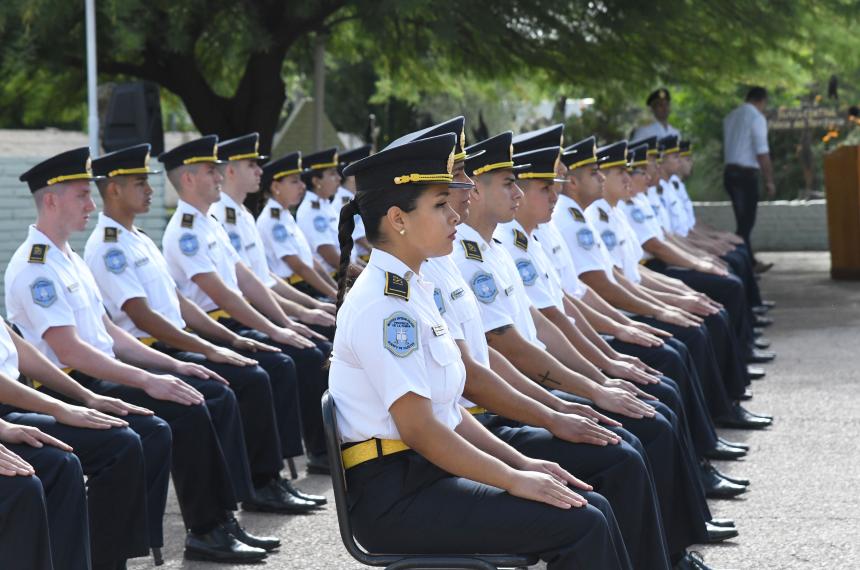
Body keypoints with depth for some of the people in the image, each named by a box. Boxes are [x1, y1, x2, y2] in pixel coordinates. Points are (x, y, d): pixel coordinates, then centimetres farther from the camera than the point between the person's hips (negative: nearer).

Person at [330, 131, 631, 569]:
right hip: (395, 496, -9)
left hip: (429, 475, 9)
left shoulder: (411, 288, 14)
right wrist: (515, 480, -14)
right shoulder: (383, 305, -17)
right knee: (582, 525, -17)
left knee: (593, 507, 0)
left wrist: (522, 463, 9)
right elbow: (418, 427, -20)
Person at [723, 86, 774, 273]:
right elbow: (762, 153, -16)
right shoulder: (757, 117, -10)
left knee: (744, 220, 16)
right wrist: (769, 181, -11)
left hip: (729, 171, 8)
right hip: (747, 173, -8)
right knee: (746, 223, -2)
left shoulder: (730, 117, 13)